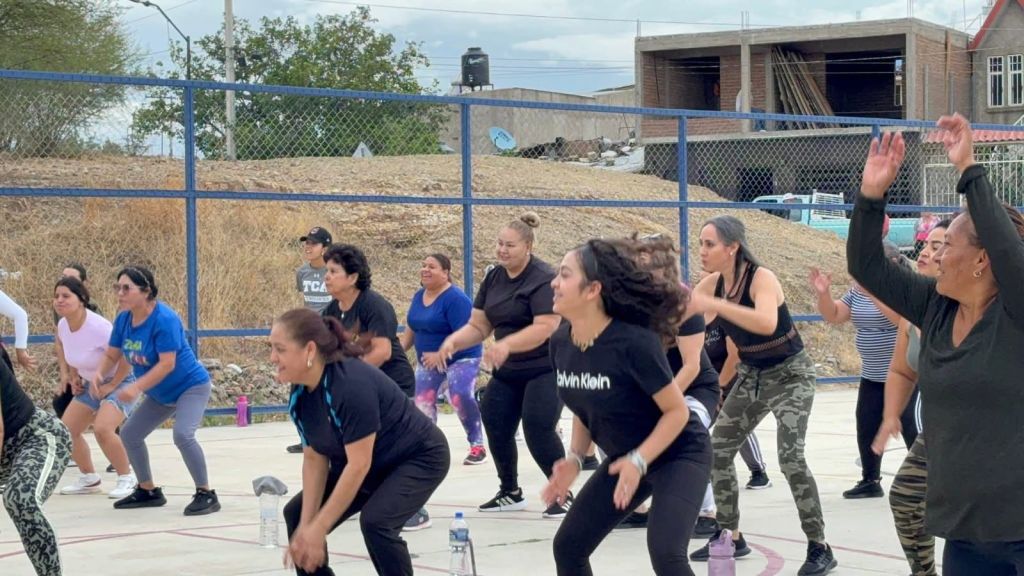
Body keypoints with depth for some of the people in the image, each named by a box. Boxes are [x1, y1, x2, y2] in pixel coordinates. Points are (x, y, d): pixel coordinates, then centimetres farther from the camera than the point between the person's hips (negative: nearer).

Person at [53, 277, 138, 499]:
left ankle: (126, 479, -9)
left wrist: (111, 386, -22)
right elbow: (61, 345, 17)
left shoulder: (98, 327, -31)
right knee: (66, 430, 3)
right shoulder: (63, 325, -7)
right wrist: (75, 378, 11)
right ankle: (89, 478, 23)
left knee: (102, 428, -28)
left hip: (120, 382, -8)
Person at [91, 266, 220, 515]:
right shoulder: (124, 319, -5)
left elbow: (167, 364, -32)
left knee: (182, 434, -29)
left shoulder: (164, 319, -28)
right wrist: (99, 373, -19)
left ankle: (206, 494, -15)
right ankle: (148, 491, 27)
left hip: (191, 386, -9)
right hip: (160, 394, 9)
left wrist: (136, 387, -38)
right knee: (129, 434, 11)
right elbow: (112, 355, 2)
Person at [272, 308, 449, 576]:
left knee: (375, 521, -31)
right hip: (370, 464, 9)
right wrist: (306, 525, -13)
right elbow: (314, 459, -5)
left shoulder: (352, 384, -35)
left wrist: (318, 528, -30)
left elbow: (359, 464, -33)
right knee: (297, 514, 4)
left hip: (419, 457, -9)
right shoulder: (300, 394, -11)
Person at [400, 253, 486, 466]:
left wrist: (441, 354, -33)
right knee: (422, 401, 2)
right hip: (428, 359, 8)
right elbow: (411, 330, 14)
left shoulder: (455, 298, -22)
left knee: (461, 397, -25)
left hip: (461, 357, -8)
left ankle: (477, 446, -14)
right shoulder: (419, 296, 3)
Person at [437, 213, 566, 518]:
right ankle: (510, 492, 24)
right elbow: (478, 326, 6)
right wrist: (453, 341, -14)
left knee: (538, 431, -16)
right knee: (496, 428, 4)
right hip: (508, 371, 8)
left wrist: (507, 344, -40)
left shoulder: (543, 279, -16)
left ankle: (563, 495, -1)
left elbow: (545, 327, -27)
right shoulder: (494, 278, 6)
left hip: (546, 368, -7)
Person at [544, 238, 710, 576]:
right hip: (626, 458, 8)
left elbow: (677, 411, -21)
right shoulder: (561, 344, -8)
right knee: (568, 546, 5)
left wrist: (639, 462, -29)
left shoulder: (634, 342, -29)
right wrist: (575, 459, -3)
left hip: (678, 454, -8)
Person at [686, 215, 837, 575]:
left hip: (790, 376, -7)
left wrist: (714, 304, -49)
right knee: (717, 451, 6)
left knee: (790, 458, -19)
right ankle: (731, 538, 20)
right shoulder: (712, 284, -6)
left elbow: (766, 323, -46)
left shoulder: (761, 278, -26)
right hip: (751, 377, 7)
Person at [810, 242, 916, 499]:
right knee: (866, 431, 10)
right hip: (872, 377, 8)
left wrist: (873, 292, -39)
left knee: (914, 431, -10)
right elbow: (833, 316, 8)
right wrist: (823, 294, -10)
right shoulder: (858, 291, 8)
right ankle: (871, 481, 22)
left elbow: (901, 317, -31)